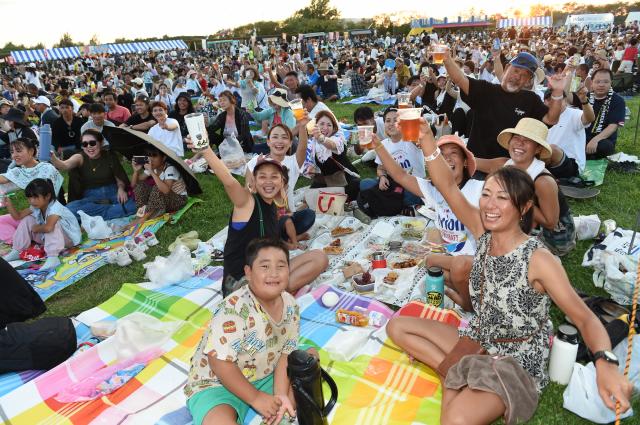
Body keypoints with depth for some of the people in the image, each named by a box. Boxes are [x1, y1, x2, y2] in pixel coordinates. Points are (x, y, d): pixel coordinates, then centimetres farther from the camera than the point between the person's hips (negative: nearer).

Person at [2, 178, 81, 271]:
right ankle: (16, 251, 9)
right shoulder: (36, 207, -4)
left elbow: (48, 227, -47)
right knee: (27, 220, 3)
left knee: (53, 224, -36)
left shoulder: (55, 208, -32)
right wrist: (9, 204, -11)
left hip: (70, 238, -9)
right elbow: (18, 216, 6)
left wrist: (35, 228, -25)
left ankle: (52, 257, -41)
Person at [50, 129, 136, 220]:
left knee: (132, 205, -31)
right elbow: (65, 165, -26)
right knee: (70, 209, -31)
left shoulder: (110, 156, -1)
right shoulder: (80, 157, -5)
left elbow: (119, 178, 5)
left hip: (112, 193, 0)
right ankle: (114, 208, -20)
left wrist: (121, 189, -16)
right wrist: (52, 157, -47)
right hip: (90, 197, 1)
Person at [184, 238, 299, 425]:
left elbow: (286, 352, -5)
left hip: (266, 376, 6)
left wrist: (280, 394, -18)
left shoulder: (290, 305, -9)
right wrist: (255, 398, -22)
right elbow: (219, 362, -26)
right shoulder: (234, 309, -29)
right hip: (216, 383, -6)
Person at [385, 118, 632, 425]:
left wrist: (605, 364, -39)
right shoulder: (484, 233, -6)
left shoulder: (538, 260, -21)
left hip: (516, 360, -6)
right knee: (396, 326, 2)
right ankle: (451, 370, -4)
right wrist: (425, 137, -27)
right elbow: (448, 187, -16)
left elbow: (585, 319, -18)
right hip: (477, 341, 7)